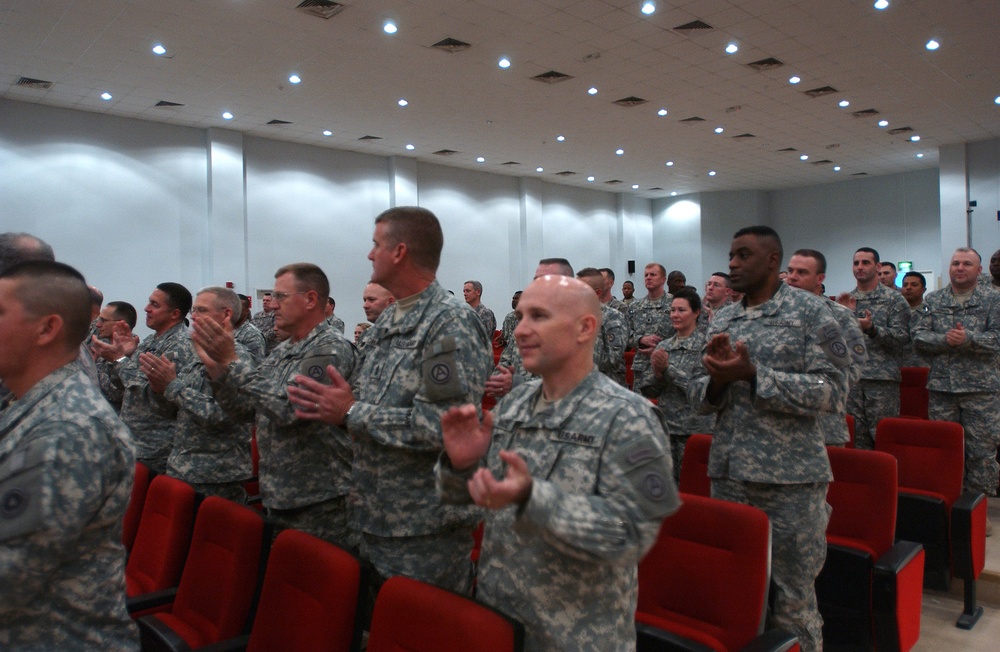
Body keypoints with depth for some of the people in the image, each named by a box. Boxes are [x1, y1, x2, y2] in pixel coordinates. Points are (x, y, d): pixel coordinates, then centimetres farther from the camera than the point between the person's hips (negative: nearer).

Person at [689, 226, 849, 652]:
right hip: (727, 474, 5)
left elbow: (831, 393, -12)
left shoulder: (810, 312, -4)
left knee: (794, 600, 6)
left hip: (791, 479, -4)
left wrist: (753, 373, -21)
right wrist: (717, 377, -11)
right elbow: (699, 396, 12)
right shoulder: (721, 320, 10)